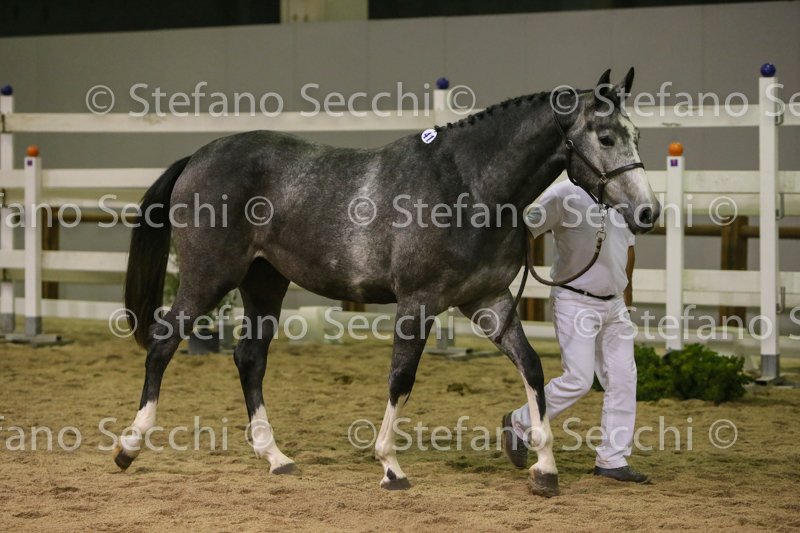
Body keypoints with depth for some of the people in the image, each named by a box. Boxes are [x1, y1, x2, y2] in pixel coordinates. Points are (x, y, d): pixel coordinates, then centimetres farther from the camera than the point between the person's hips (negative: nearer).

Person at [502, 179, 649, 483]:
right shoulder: (564, 195, -13)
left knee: (623, 379, 3)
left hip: (614, 304, 7)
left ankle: (612, 460, 10)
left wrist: (627, 287, 29)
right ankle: (520, 425, 8)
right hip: (575, 302, -7)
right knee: (579, 379, -13)